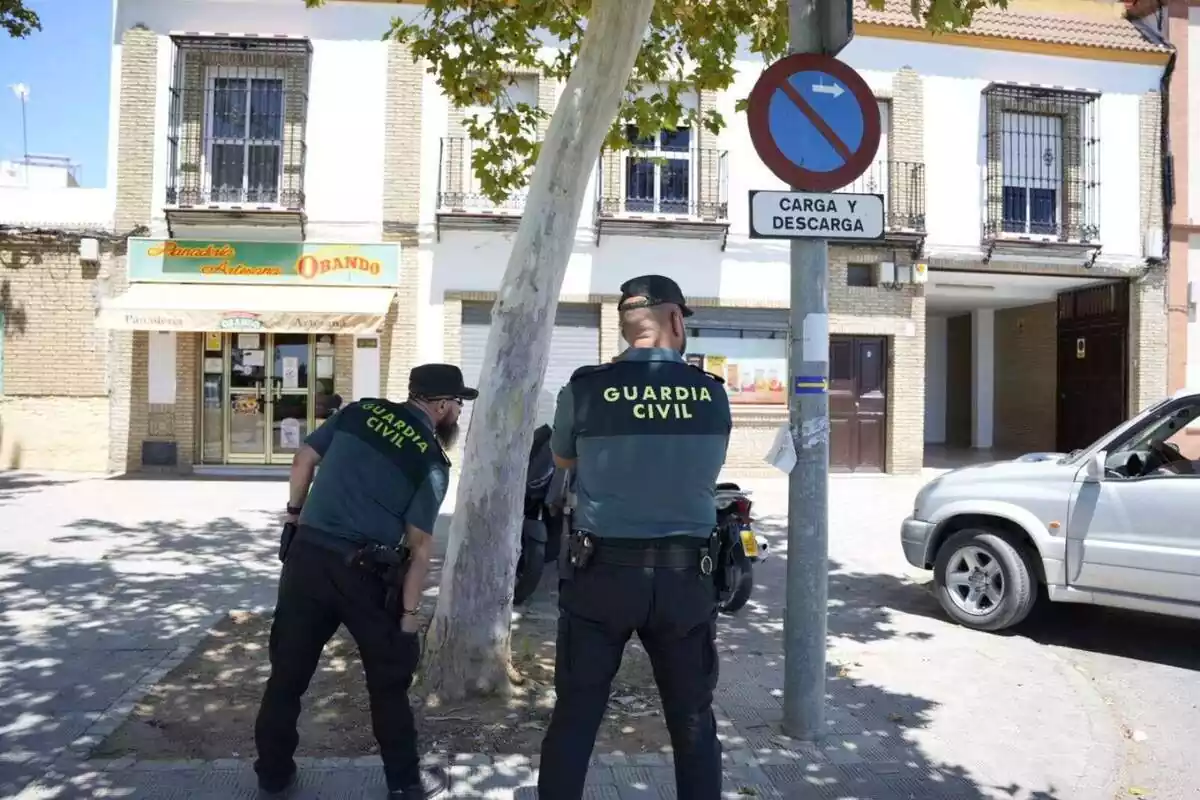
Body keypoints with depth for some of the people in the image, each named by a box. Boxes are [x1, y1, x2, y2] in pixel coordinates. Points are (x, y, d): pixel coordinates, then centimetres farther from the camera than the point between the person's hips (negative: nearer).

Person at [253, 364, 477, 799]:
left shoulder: (359, 411, 6)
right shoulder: (432, 460, -6)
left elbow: (303, 460, 10)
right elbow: (419, 545, -8)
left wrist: (295, 513, 23)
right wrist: (409, 612, -3)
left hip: (305, 554, 4)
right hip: (363, 571, -4)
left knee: (289, 667, 16)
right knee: (389, 675, 13)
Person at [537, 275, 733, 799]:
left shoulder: (585, 388, -8)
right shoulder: (713, 394, -2)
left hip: (601, 571, -1)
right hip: (685, 574, 2)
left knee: (575, 716, 11)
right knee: (693, 720, 15)